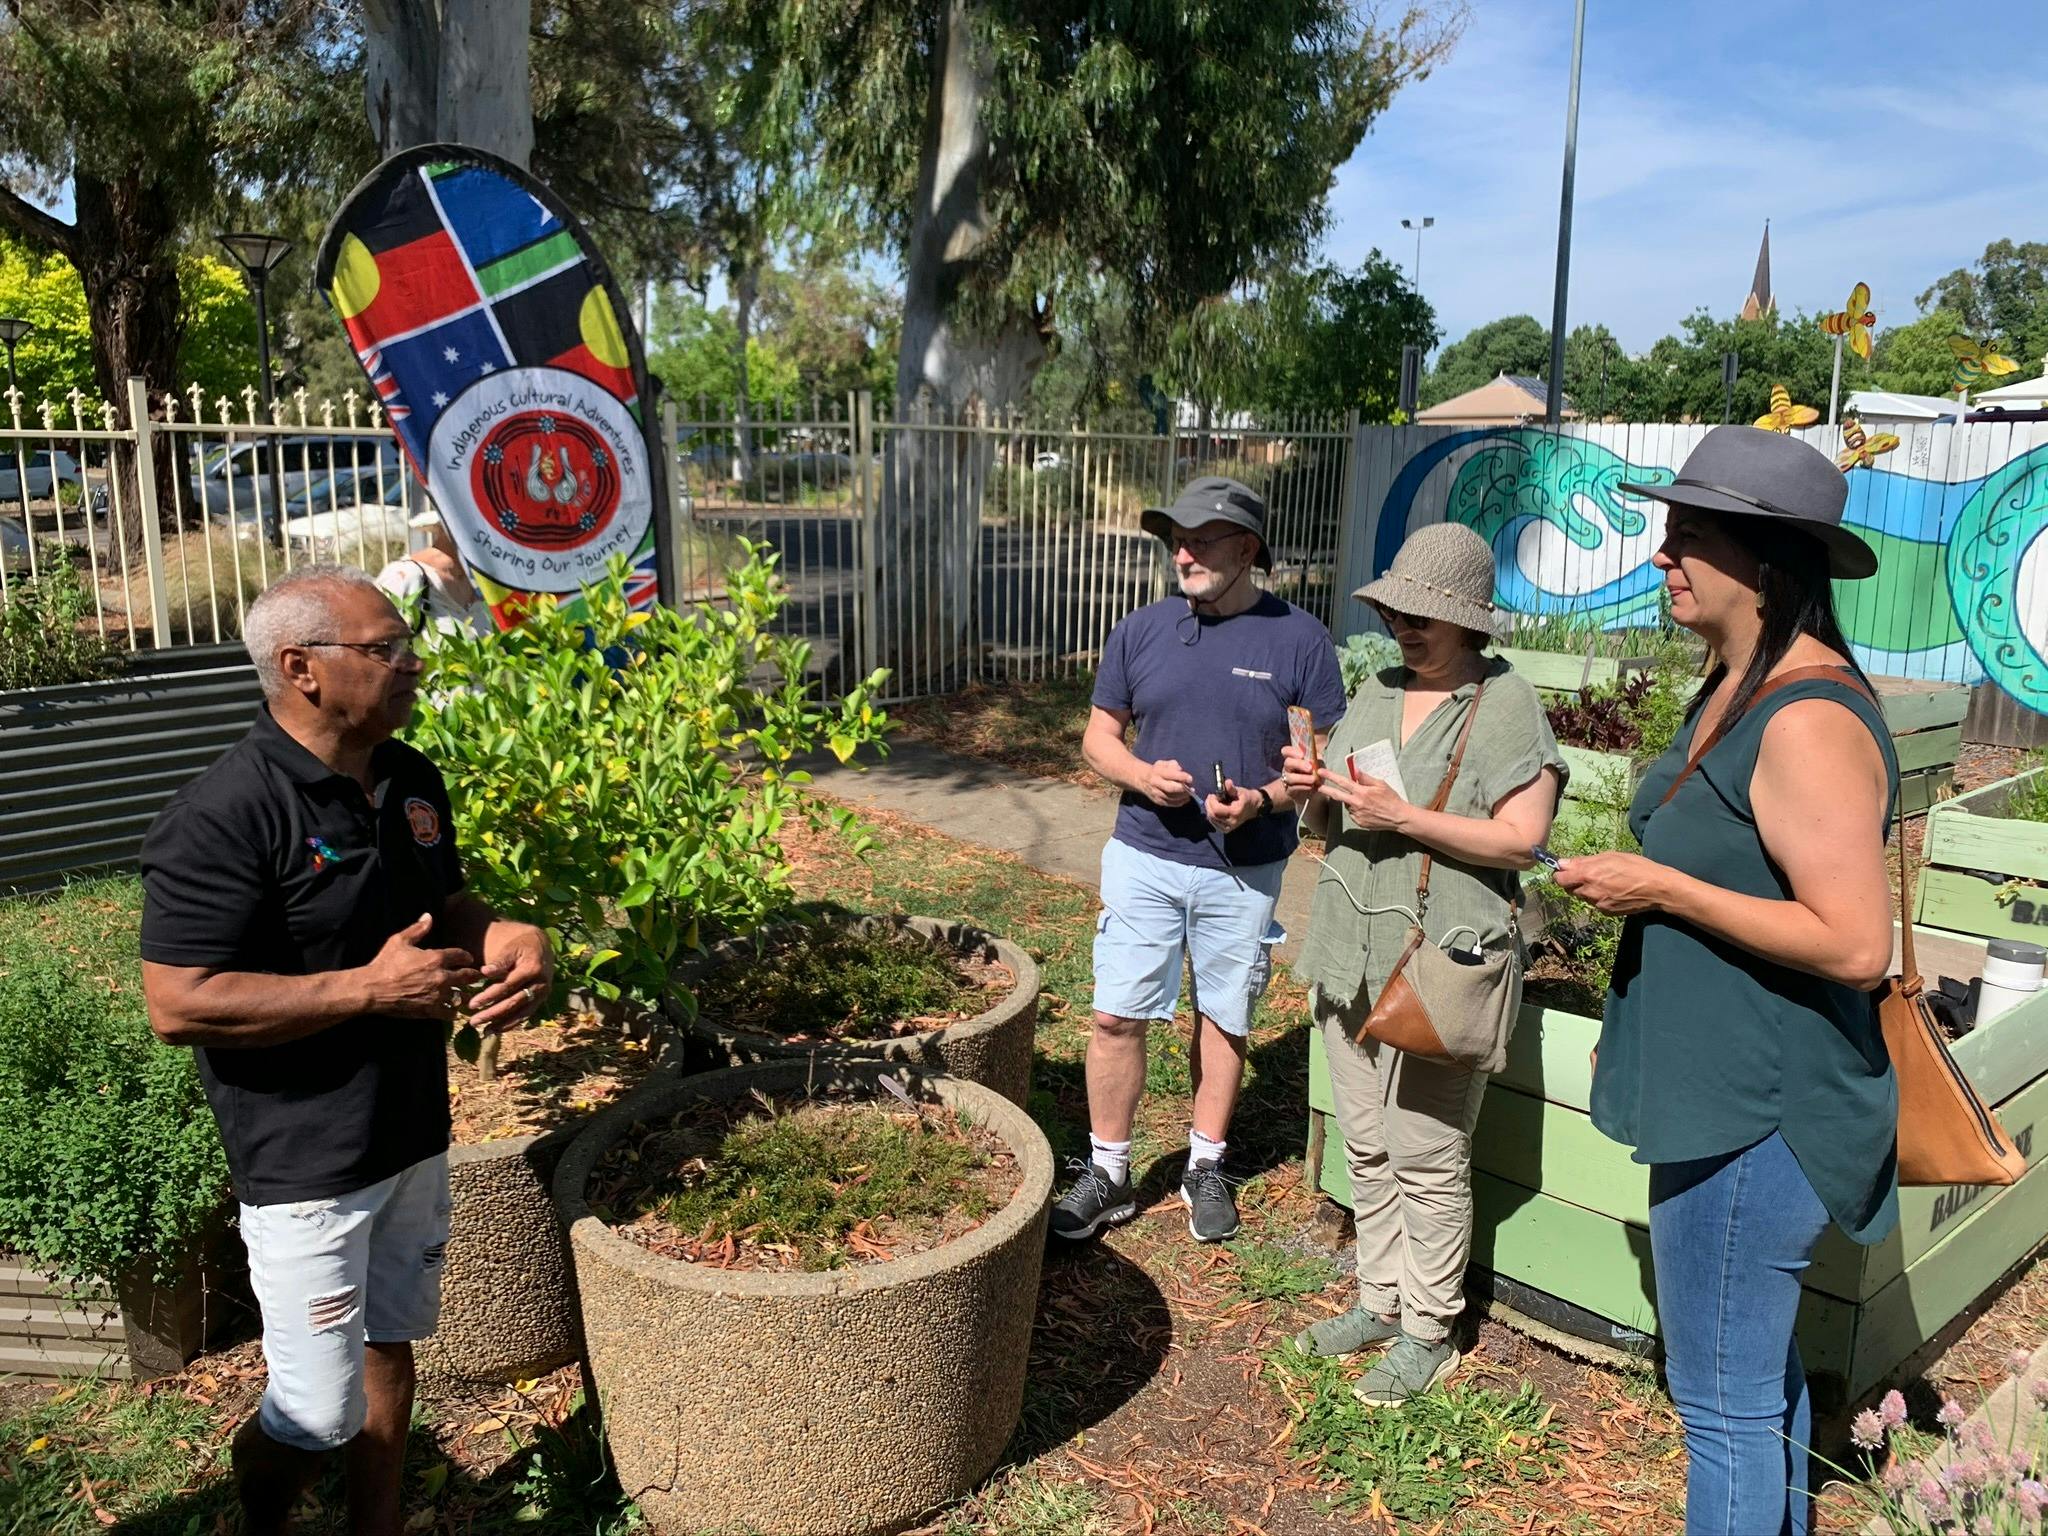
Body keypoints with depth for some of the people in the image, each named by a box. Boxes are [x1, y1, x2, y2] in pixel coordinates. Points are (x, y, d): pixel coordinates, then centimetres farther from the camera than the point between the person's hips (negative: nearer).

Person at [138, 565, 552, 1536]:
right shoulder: (222, 818, -22)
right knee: (316, 1417, 5)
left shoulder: (412, 781, 2)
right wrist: (371, 988, -24)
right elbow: (177, 1006, -23)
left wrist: (506, 939, -6)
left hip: (414, 1136, 7)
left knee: (387, 1352, 22)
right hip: (305, 1167, -7)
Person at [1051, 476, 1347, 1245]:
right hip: (1144, 857, 2)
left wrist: (1263, 800, -21)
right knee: (1116, 1017, 2)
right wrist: (1141, 774, -14)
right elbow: (1099, 735, 7)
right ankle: (1107, 1174, 19)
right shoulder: (1140, 631, 1)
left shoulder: (1299, 640, -6)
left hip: (1245, 870, -1)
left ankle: (1206, 1167, 32)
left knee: (1223, 1019, 13)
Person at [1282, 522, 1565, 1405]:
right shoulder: (1375, 695, 13)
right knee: (1366, 1147, 15)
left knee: (1428, 1156, 2)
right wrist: (1314, 793, -4)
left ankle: (1428, 1332, 19)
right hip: (1354, 956, 7)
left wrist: (1403, 817, -22)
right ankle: (1380, 1301, 31)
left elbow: (1520, 839, -15)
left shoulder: (1505, 706, -8)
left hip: (1443, 965, -7)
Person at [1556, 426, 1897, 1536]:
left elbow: (1857, 942, -26)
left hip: (1754, 1114, -10)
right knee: (1761, 1372, 25)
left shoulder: (1809, 722, -23)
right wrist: (1629, 879, 11)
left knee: (1724, 1400, 3)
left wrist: (1663, 889, -22)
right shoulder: (1733, 690, 9)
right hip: (1728, 1091, 10)